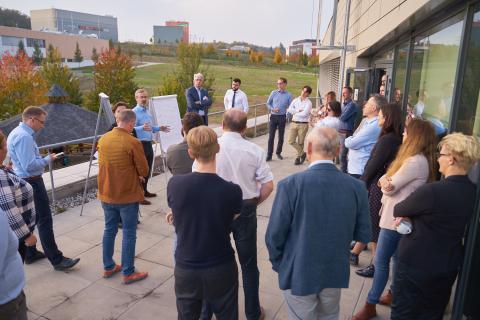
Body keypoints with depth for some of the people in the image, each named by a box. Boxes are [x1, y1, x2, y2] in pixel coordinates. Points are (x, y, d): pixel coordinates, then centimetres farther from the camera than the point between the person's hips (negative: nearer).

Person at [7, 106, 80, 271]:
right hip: (32, 183, -11)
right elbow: (30, 165, -26)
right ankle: (57, 260, -2)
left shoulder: (16, 132, 12)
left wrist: (42, 159, 12)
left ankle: (30, 254, 31)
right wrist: (48, 159, -13)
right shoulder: (24, 137, -22)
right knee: (44, 221, -7)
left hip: (24, 182, 11)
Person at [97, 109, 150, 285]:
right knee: (129, 234, 5)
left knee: (109, 230, 19)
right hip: (127, 195, -6)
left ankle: (108, 267, 31)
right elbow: (144, 171, -14)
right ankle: (128, 273, 14)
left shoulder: (103, 139, 0)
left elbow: (103, 165, 12)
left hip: (106, 194, 6)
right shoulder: (133, 143, -20)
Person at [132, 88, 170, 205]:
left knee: (148, 169, 17)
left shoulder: (147, 111, 14)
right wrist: (142, 128, -40)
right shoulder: (134, 112, -14)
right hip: (140, 144, -9)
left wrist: (159, 128, 15)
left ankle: (144, 191, 31)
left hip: (148, 143, 9)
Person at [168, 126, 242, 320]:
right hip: (221, 270, -1)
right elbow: (228, 225, -3)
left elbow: (177, 221, 0)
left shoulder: (174, 184, -17)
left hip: (185, 269, 2)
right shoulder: (232, 191, -21)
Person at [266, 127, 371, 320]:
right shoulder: (356, 187, -13)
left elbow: (274, 236, -17)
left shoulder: (291, 184, -24)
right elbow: (363, 235, -3)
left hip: (299, 273, -3)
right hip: (336, 272, 3)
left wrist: (279, 264, 2)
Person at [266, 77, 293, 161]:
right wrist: (272, 109, -10)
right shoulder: (273, 93, 3)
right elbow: (268, 103, 8)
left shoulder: (288, 95, 1)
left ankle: (278, 152, 26)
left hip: (282, 117, 0)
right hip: (273, 116, 0)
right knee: (271, 136, -3)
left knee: (281, 136, 9)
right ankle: (269, 155, 1)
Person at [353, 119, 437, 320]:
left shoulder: (415, 162, -24)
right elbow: (388, 183, 9)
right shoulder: (418, 159, 9)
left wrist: (385, 180, 0)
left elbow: (390, 187, -20)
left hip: (396, 219, -10)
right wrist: (387, 180, -12)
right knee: (396, 258, 21)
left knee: (381, 262, 0)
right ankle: (394, 294, 36)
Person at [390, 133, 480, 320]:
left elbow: (398, 211, -14)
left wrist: (406, 214, 6)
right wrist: (409, 216, -8)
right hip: (449, 268, 7)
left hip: (416, 266, -7)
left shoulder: (432, 191, -28)